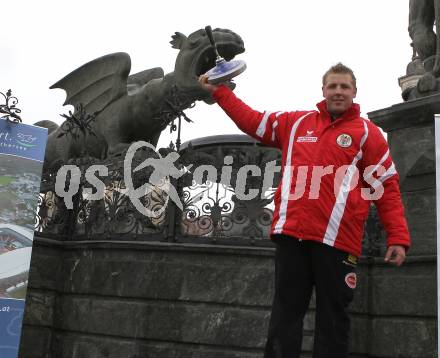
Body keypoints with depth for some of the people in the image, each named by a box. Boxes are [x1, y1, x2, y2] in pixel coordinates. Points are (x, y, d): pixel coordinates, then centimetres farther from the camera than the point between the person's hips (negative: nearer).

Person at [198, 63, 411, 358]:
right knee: (285, 313, 7)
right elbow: (253, 121, 26)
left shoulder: (367, 132, 8)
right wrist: (218, 91, 27)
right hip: (291, 234, 3)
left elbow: (387, 187, 5)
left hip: (337, 239, -2)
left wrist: (398, 237, -3)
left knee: (333, 319, 4)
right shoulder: (296, 123, 16)